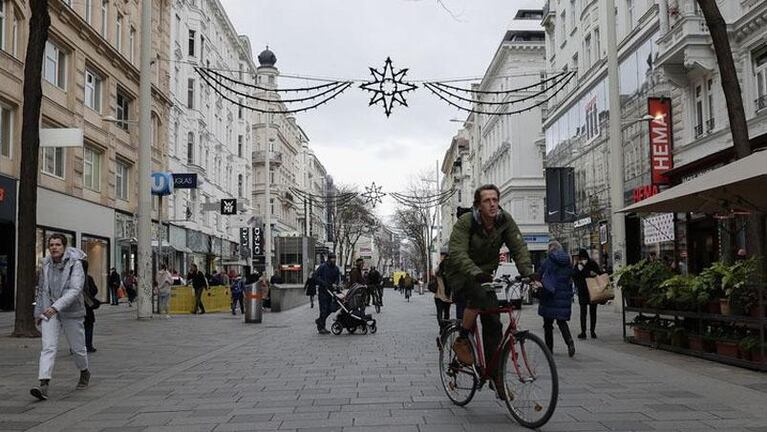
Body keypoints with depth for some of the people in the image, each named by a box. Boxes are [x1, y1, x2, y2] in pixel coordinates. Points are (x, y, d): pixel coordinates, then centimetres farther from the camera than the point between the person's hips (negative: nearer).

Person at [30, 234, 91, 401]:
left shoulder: (75, 264, -14)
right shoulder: (46, 264, 3)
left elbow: (75, 290, -25)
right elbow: (41, 290, 15)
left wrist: (56, 306, -35)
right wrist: (38, 312, 18)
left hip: (71, 312, -3)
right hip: (49, 311, 3)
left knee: (77, 347, 11)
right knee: (48, 347, -11)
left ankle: (84, 372, 38)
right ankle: (44, 385, -17)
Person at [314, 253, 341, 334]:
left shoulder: (336, 268, 9)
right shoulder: (323, 267, -8)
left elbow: (337, 279, 12)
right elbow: (316, 276, -9)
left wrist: (334, 284, -9)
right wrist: (324, 283, -20)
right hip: (323, 291, -6)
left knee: (330, 308, 4)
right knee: (323, 309, -7)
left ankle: (319, 321, 28)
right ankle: (320, 328, 2)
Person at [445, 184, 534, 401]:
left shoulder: (505, 221, -10)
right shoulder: (465, 222, -22)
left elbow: (519, 247, -15)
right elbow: (457, 252, -33)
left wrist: (527, 272, -32)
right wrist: (475, 272, -50)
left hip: (485, 274, 5)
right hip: (460, 273, -4)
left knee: (493, 324, -4)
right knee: (479, 296, -36)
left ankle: (495, 375, 7)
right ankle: (462, 341, -14)